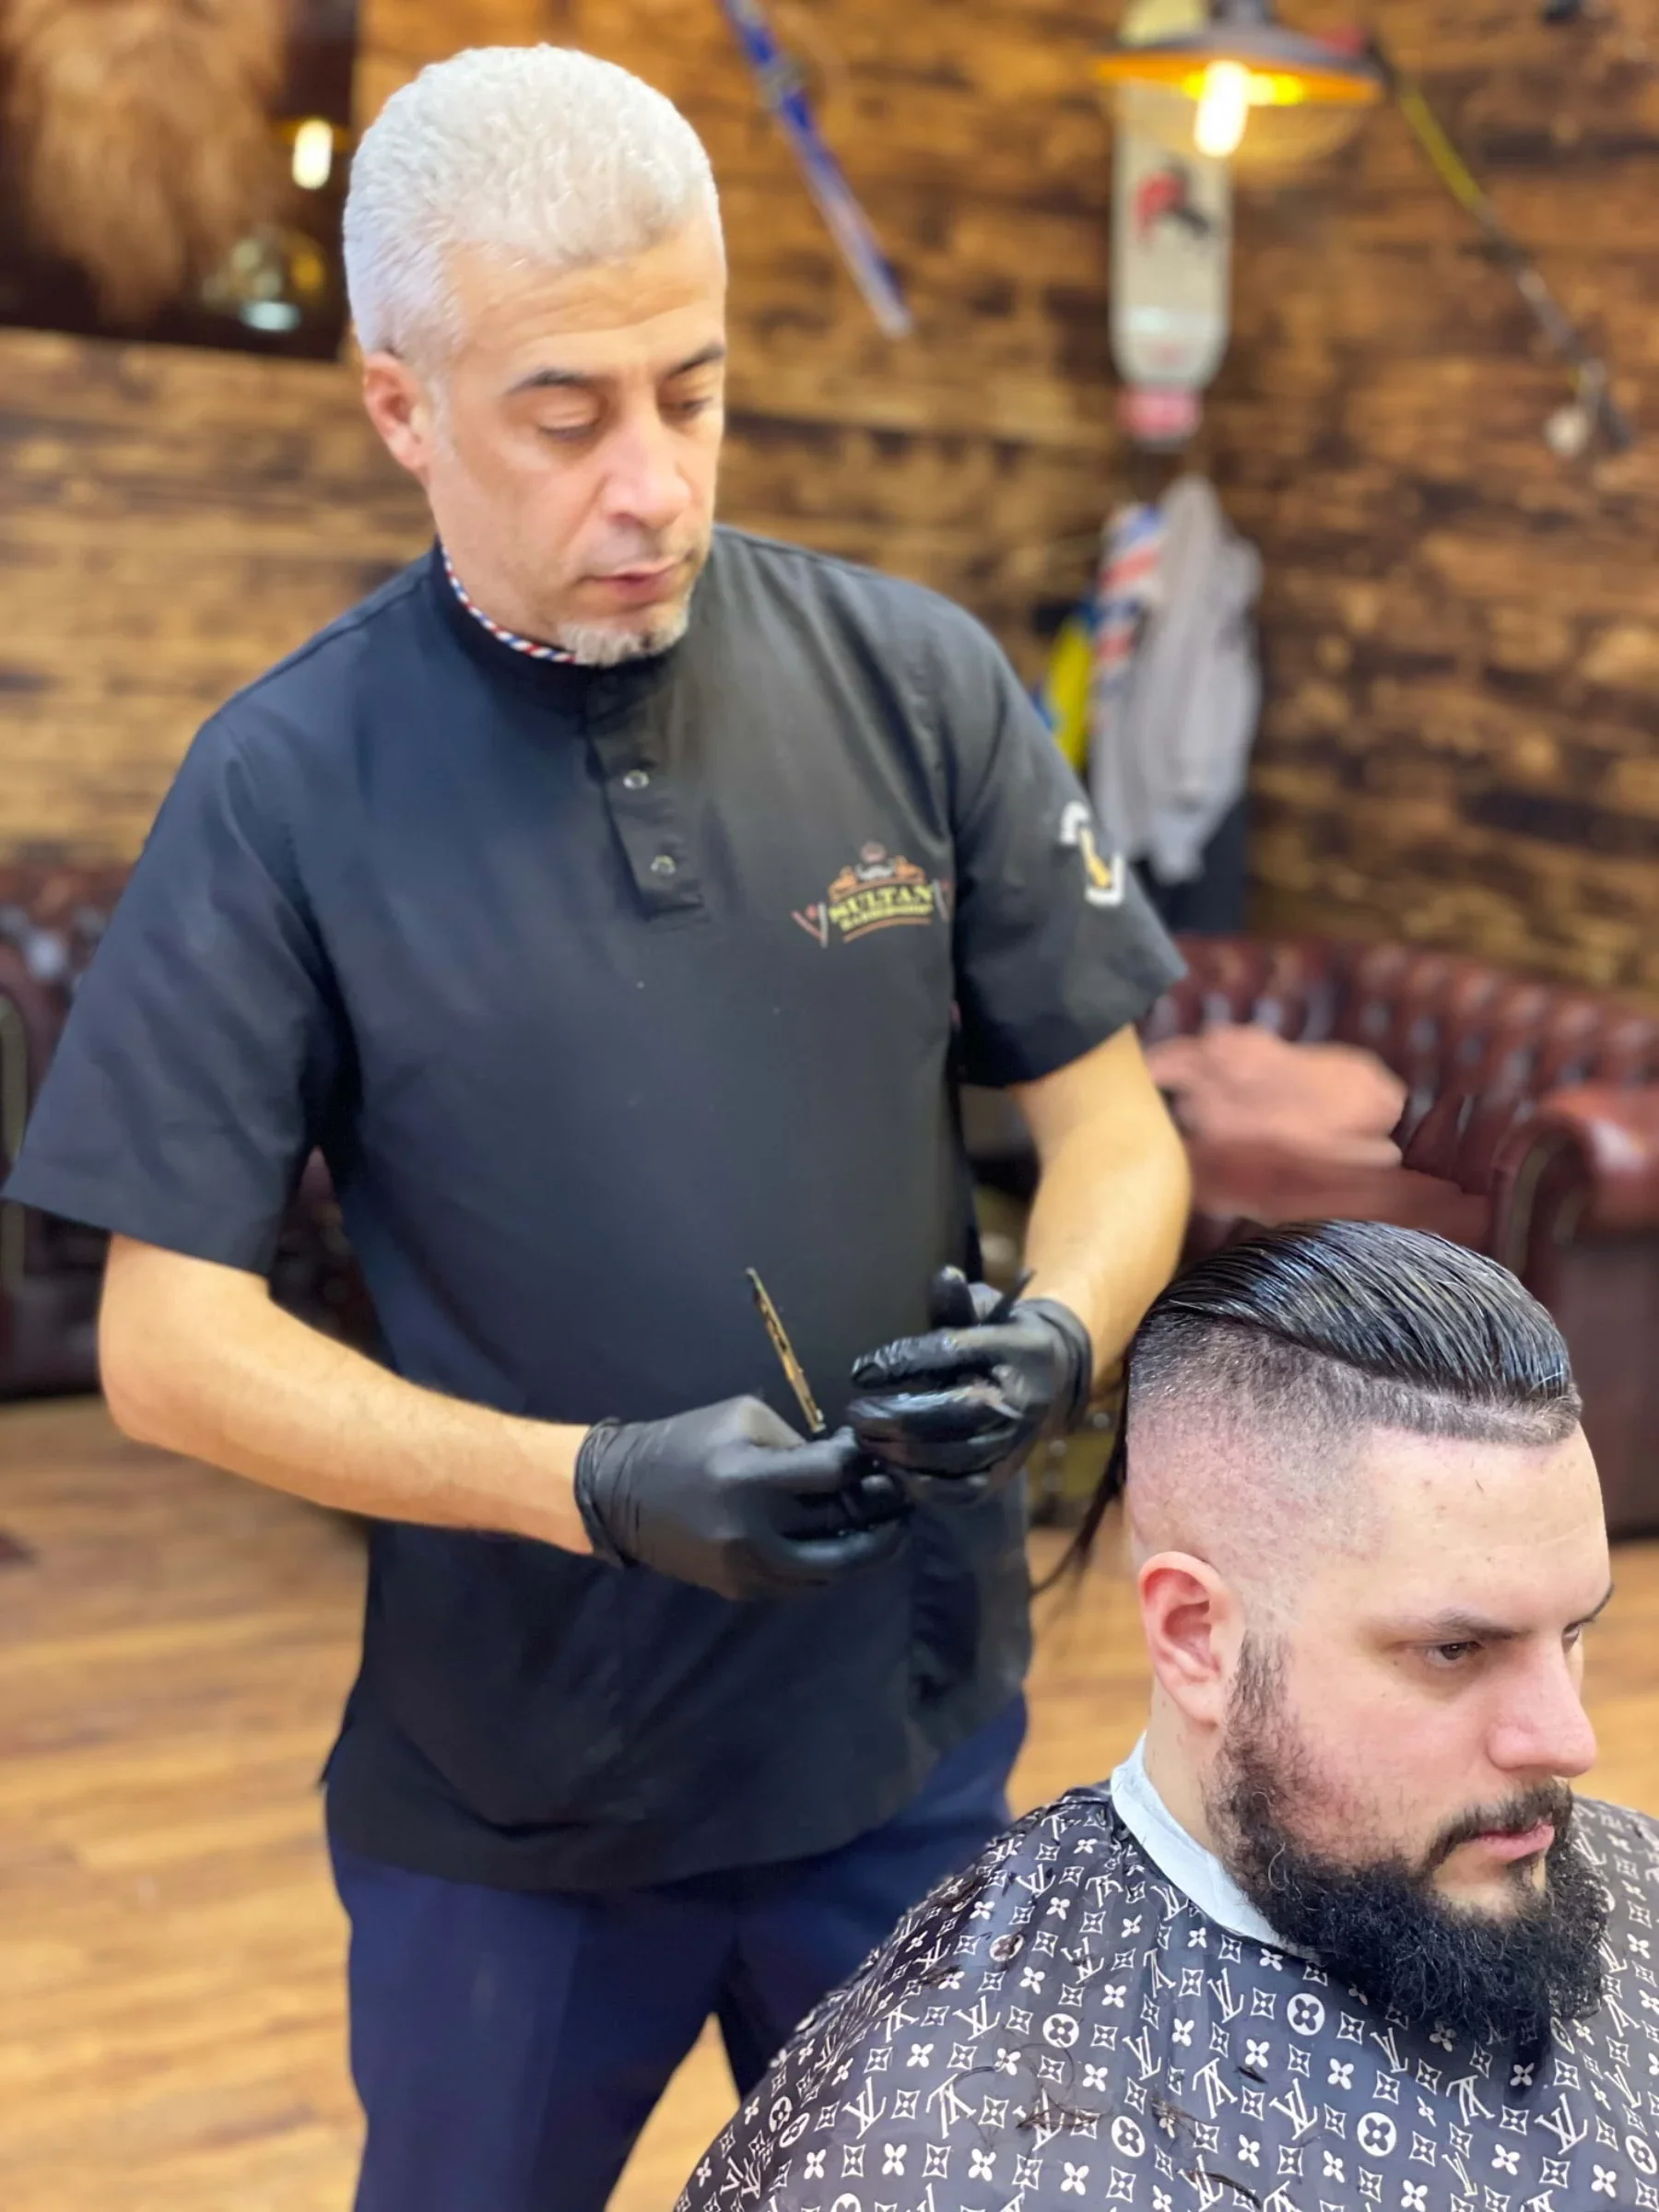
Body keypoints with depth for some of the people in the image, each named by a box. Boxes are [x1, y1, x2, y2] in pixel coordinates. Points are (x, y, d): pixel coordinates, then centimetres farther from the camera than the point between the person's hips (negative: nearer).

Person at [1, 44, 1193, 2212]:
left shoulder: (916, 683, -7)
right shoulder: (286, 787, -12)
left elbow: (1115, 1120, 1)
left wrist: (1065, 1332, -21)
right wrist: (595, 1488, -23)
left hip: (910, 1741, 2)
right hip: (503, 1790, -1)